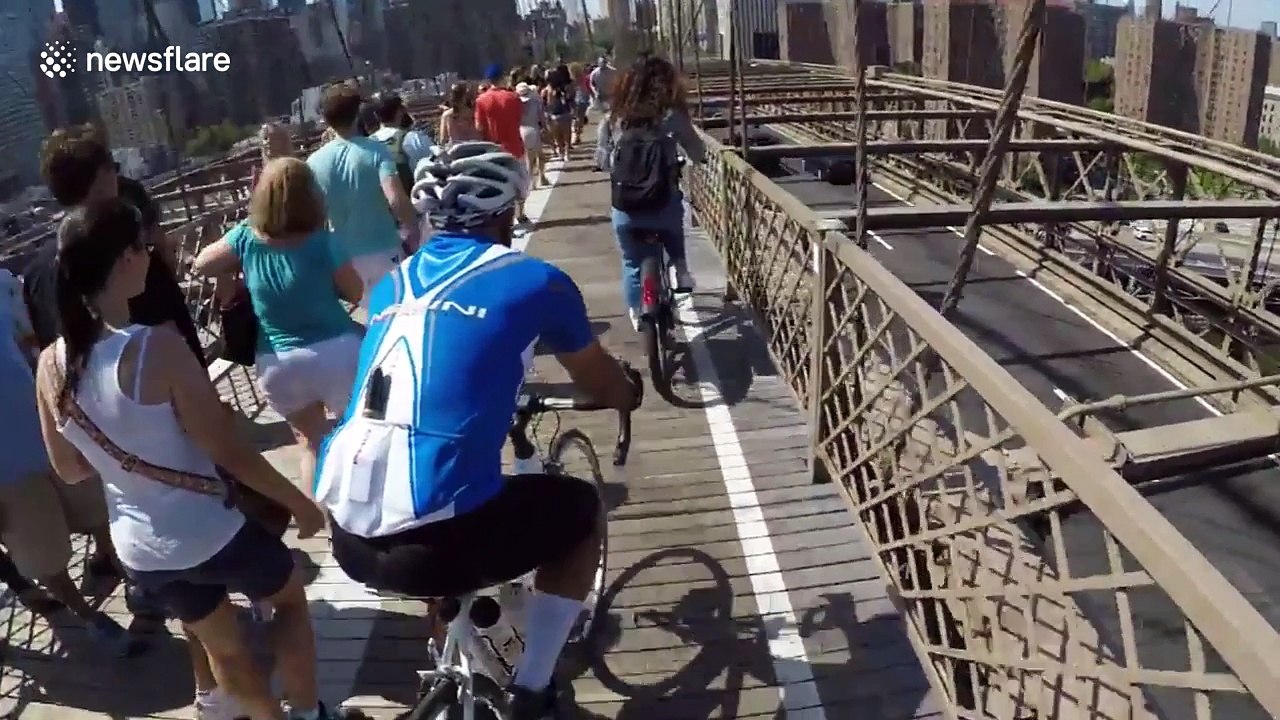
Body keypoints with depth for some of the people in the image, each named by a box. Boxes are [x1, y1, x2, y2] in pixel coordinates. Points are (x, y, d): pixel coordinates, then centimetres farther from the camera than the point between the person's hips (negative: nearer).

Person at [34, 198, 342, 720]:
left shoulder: (51, 365, -7)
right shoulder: (157, 347, -26)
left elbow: (70, 470, 5)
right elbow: (228, 451, -21)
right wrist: (300, 503, -8)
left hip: (139, 550, 6)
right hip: (210, 534, -5)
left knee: (222, 646, 27)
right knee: (291, 597, 25)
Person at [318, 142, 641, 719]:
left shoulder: (392, 286, 17)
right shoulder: (533, 279, 2)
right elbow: (603, 385, 18)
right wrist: (631, 390, 41)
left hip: (349, 539, 6)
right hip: (434, 543, -6)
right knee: (583, 512, 20)